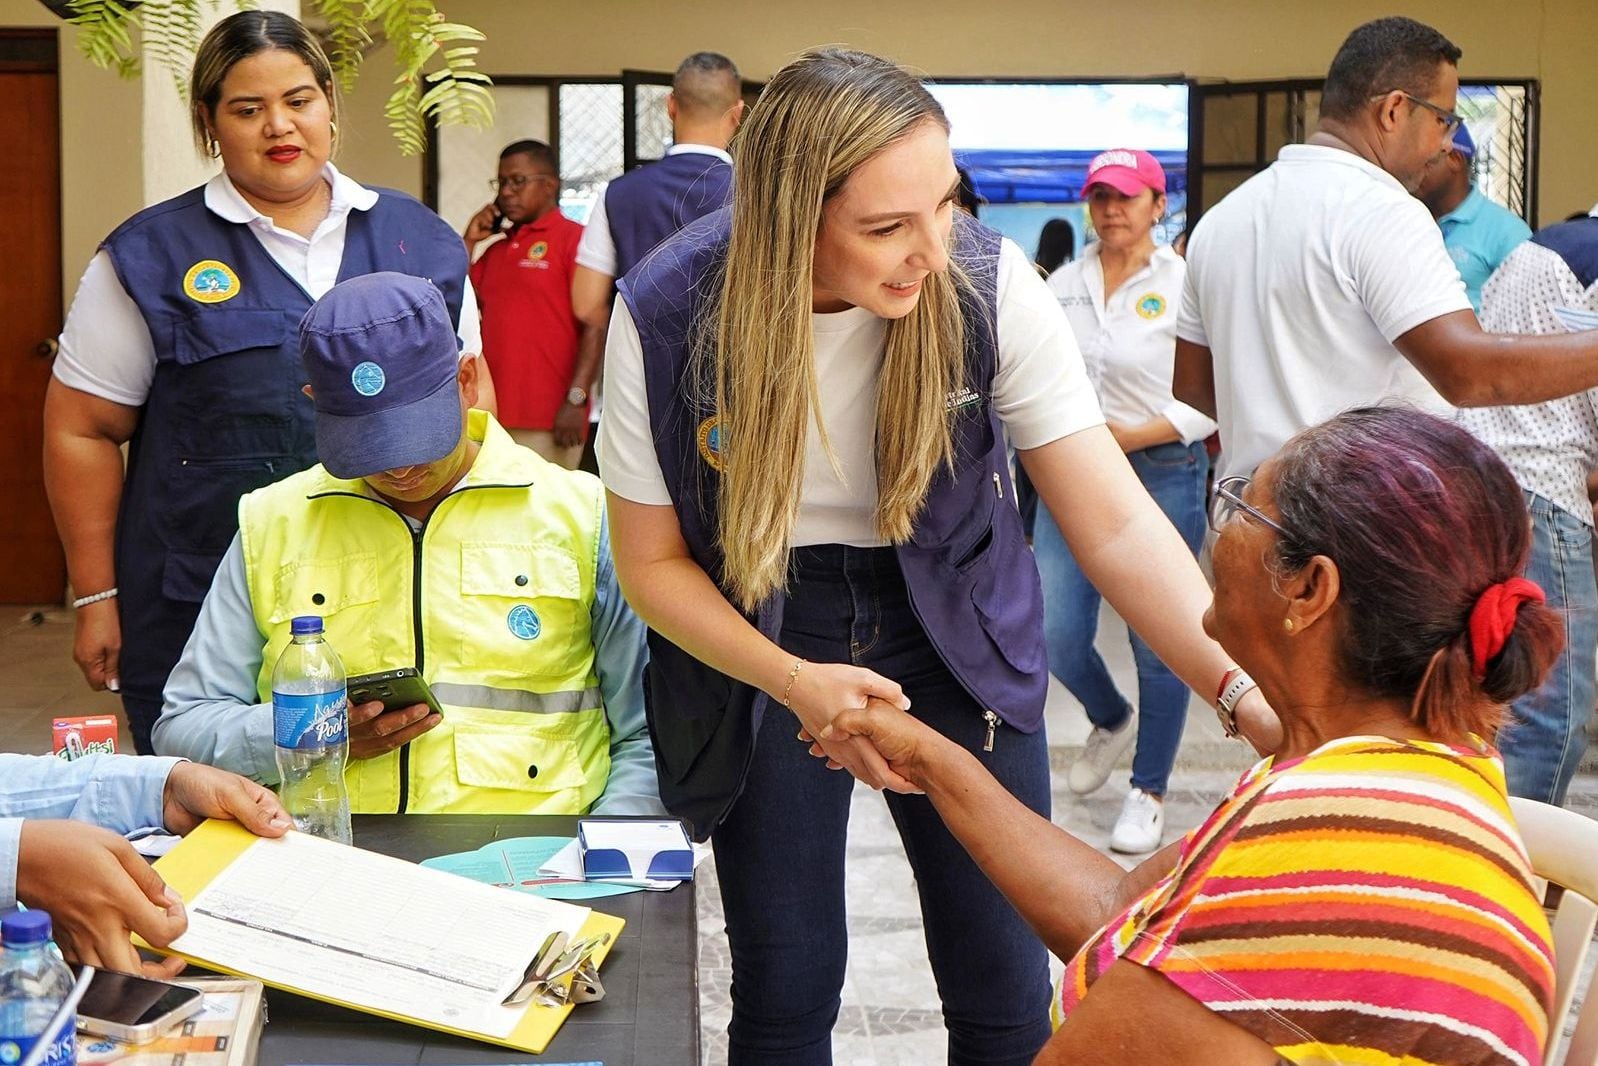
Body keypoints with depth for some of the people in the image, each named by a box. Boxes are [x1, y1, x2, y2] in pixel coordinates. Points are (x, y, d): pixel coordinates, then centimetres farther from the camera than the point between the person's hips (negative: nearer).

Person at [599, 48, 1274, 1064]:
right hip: (763, 642, 0)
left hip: (955, 634, 1)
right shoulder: (667, 317, -21)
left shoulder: (990, 286, -21)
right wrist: (794, 682, -25)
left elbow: (1115, 525, -20)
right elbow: (652, 560, -9)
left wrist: (1253, 695, -33)